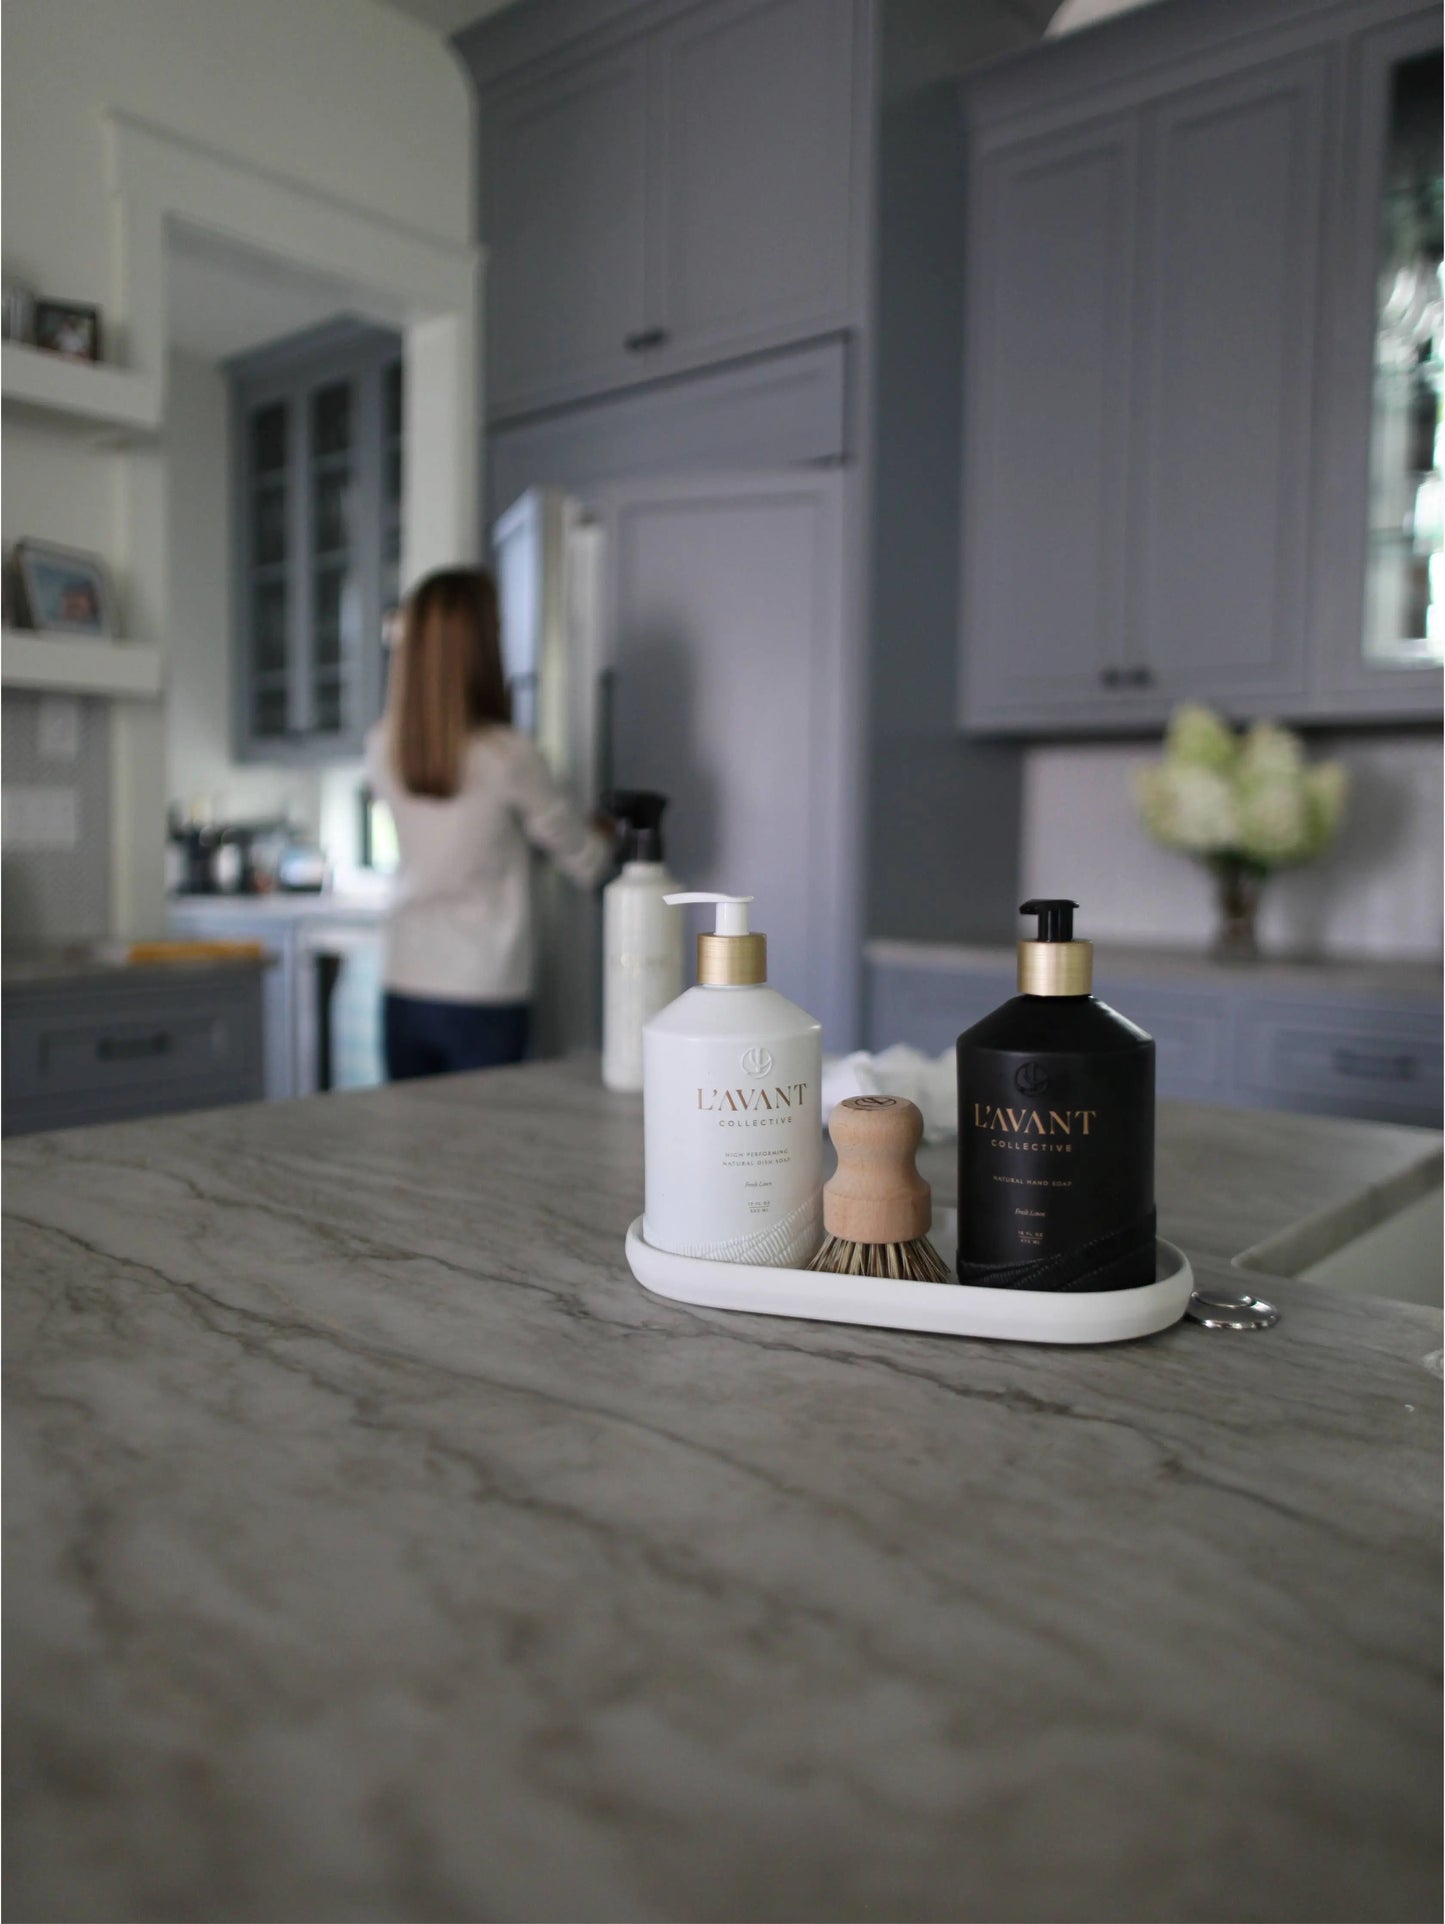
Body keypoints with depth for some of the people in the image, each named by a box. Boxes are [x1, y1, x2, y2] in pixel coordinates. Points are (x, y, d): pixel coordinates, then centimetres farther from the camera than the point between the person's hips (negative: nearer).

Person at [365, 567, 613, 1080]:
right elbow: (585, 864, 0)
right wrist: (603, 833, 22)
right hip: (483, 998, -5)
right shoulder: (509, 757, -13)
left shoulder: (382, 750, 0)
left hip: (404, 990, 5)